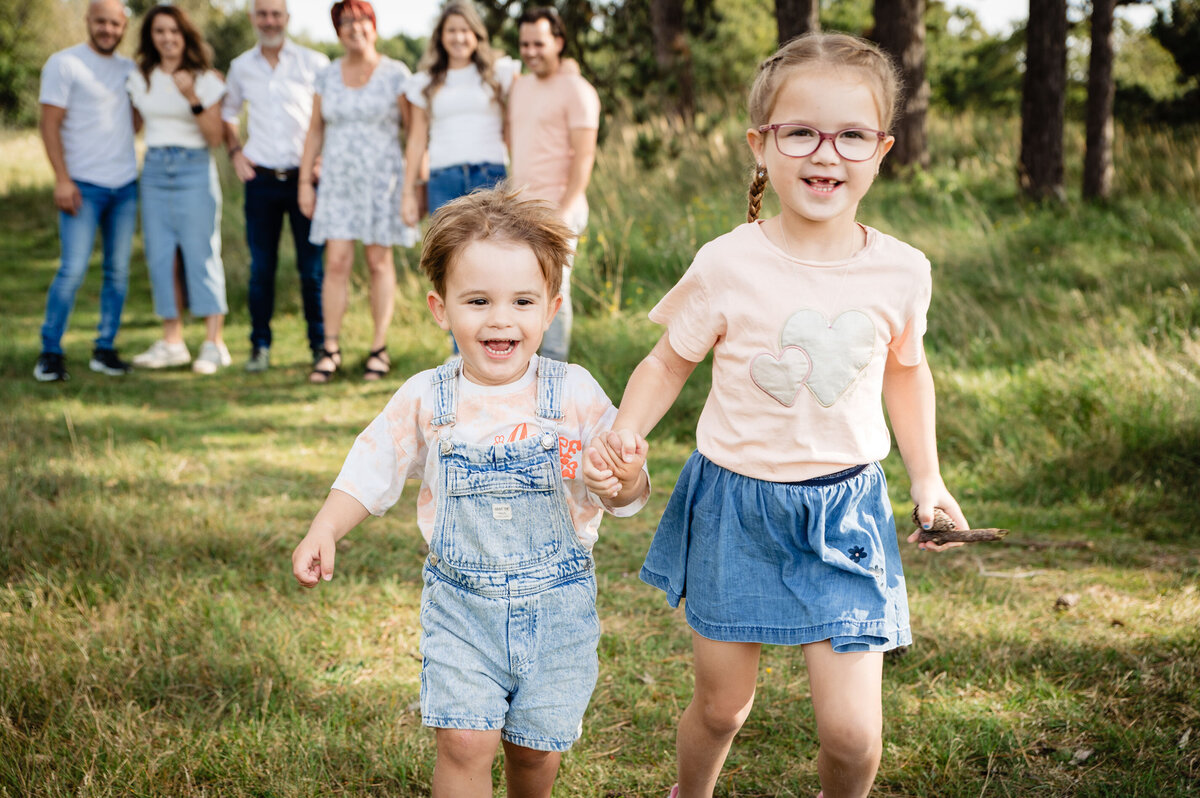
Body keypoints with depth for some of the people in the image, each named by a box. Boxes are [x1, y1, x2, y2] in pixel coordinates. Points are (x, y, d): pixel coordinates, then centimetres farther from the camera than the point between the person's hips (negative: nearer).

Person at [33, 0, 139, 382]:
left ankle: (105, 349, 12)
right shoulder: (64, 63, -1)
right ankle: (50, 353, -2)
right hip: (83, 185, -5)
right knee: (73, 269, -11)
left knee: (118, 271, 4)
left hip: (125, 185, 5)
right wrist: (62, 179, -14)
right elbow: (50, 124, -6)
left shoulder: (128, 68, 15)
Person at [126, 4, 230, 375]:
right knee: (160, 257, 2)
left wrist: (193, 99, -19)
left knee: (201, 254, -7)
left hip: (195, 170, -4)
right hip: (154, 171, 4)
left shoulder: (205, 79, -1)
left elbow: (215, 137, -6)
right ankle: (172, 341, 9)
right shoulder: (139, 79, 9)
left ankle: (213, 343, -4)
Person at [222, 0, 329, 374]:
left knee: (313, 266, 0)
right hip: (261, 179, 2)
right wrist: (235, 151, 10)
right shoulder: (242, 67, 9)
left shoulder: (314, 63, 0)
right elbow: (227, 112, 24)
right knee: (261, 266, 4)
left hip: (305, 177, -2)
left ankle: (321, 345, 11)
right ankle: (260, 346, 12)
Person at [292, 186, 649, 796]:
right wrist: (324, 532, -8)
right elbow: (370, 474, 5)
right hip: (461, 603, 0)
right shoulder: (425, 401, -6)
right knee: (464, 741, -9)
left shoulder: (575, 395, -9)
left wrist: (626, 483, -30)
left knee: (537, 747, 12)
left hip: (556, 604, 0)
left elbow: (622, 496, -8)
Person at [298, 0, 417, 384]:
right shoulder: (328, 76, 8)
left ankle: (379, 349, 9)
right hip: (337, 180, 2)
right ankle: (330, 349, 1)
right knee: (336, 262, -4)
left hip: (382, 180, -2)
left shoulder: (395, 74, -2)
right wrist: (305, 181, 8)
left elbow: (414, 129, -3)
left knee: (379, 262, 2)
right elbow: (315, 131, 12)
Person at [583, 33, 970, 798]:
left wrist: (927, 477, 11)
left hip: (845, 511, 1)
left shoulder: (901, 271, -6)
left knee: (853, 731, -5)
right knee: (721, 704, 13)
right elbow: (668, 364, -1)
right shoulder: (728, 265, -14)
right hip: (735, 507, -1)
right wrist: (622, 436, -19)